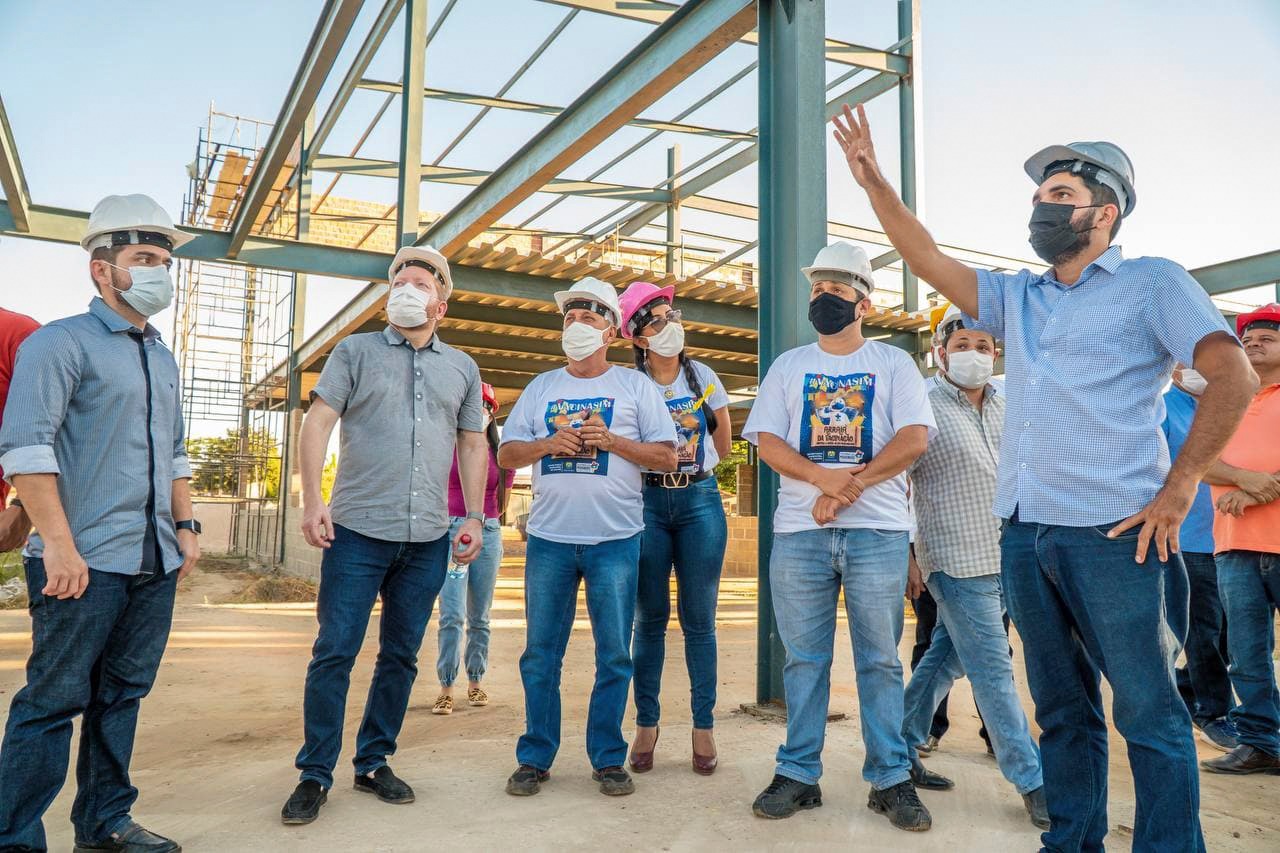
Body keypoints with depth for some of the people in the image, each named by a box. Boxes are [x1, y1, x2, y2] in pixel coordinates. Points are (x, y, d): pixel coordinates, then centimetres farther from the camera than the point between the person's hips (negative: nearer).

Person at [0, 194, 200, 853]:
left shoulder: (162, 359, 18)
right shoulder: (61, 343, -5)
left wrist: (185, 525, 15)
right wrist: (59, 545, -18)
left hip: (156, 563, 7)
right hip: (86, 562, -7)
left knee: (122, 696, 14)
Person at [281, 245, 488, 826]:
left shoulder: (462, 368, 12)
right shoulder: (355, 352, 4)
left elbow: (473, 444, 15)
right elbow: (317, 424, -3)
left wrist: (474, 516, 7)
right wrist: (312, 501, -14)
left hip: (429, 539, 3)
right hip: (358, 531, -3)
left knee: (400, 656, 11)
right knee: (334, 653, -1)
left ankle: (373, 764, 25)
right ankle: (314, 774, 13)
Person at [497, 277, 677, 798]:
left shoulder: (635, 386, 6)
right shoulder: (541, 388, 14)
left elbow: (666, 456, 1)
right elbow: (507, 453, 11)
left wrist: (612, 441, -12)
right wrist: (546, 444, -8)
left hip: (615, 540, -2)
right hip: (549, 539, 2)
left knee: (614, 654, 4)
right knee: (540, 654, 7)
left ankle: (608, 759, 17)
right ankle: (535, 757, 19)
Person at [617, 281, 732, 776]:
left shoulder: (704, 377, 5)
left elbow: (723, 440, 17)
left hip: (700, 501, 1)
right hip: (647, 502, -1)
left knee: (698, 620, 3)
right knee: (650, 619, 4)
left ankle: (703, 728, 11)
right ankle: (646, 726, 14)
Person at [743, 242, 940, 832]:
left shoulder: (893, 363, 8)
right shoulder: (788, 366, 13)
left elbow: (914, 438, -4)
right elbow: (767, 442, 3)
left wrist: (850, 486, -15)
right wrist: (826, 477, -15)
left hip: (878, 531, -1)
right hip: (799, 533, 2)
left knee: (880, 660, 4)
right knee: (804, 659, 6)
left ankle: (890, 779, 14)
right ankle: (798, 774, 14)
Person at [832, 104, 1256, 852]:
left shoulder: (1153, 282, 2)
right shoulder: (1018, 298, 18)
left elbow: (1234, 376, -6)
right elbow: (928, 260, 13)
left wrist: (1178, 490, -12)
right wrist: (874, 181, 4)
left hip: (1115, 533, -5)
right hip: (1025, 533, 6)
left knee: (1149, 714, 1)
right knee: (1063, 711, 14)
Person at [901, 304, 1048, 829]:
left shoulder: (1004, 409, 13)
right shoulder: (924, 406, -7)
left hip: (1003, 558, 7)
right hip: (957, 560, -7)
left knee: (945, 658, 14)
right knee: (993, 670, -3)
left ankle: (901, 748, 27)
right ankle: (1032, 780, 6)